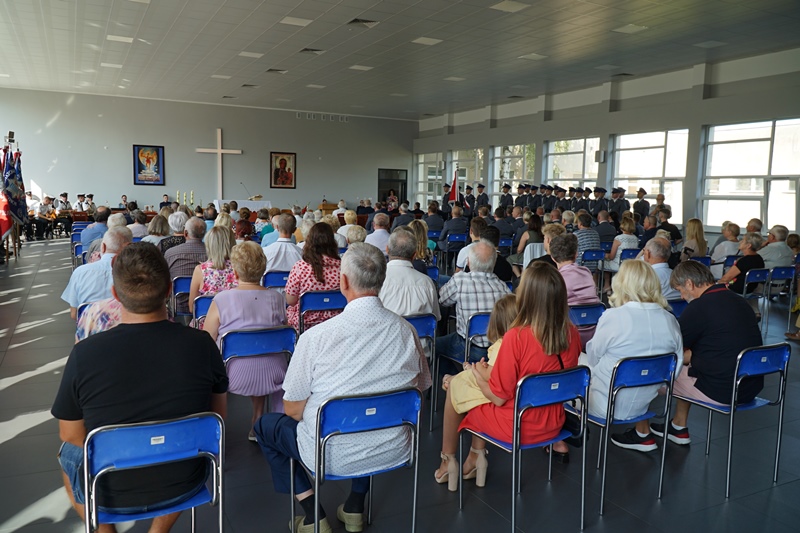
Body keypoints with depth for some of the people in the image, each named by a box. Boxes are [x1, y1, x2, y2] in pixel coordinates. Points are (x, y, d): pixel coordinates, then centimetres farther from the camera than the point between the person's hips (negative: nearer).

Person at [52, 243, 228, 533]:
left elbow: (71, 434, -7)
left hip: (112, 494, 0)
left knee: (68, 453, 29)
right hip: (187, 485, 1)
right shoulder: (203, 344, -18)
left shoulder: (84, 353, -22)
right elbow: (217, 416, -3)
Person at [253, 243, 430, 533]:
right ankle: (355, 508, 35)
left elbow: (293, 409, -11)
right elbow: (421, 387, 5)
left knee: (265, 425, 21)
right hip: (394, 453, 4)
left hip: (333, 456, -4)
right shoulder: (406, 331, -11)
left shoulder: (316, 337, -22)